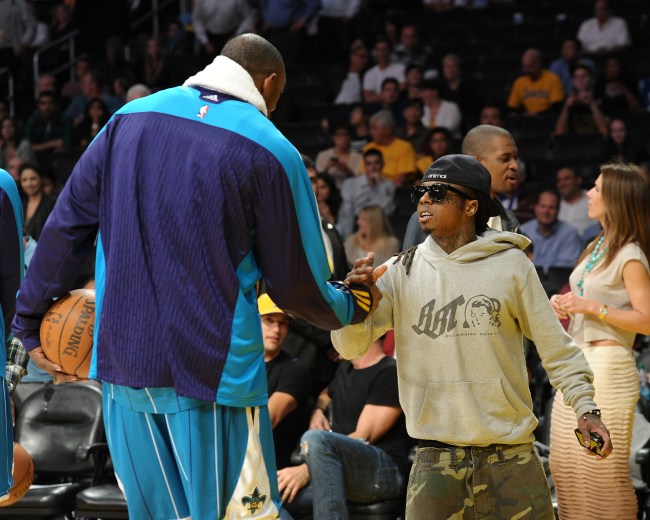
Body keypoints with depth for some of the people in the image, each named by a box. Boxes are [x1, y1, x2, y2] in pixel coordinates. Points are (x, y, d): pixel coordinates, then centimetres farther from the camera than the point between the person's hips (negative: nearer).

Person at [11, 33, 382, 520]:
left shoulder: (131, 118, 8)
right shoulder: (272, 152, -5)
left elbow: (67, 224, 9)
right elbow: (296, 284, 0)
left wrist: (31, 322, 16)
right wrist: (353, 305, 21)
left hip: (122, 356, 5)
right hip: (216, 365, -5)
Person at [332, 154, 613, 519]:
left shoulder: (511, 265, 0)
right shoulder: (402, 272, 4)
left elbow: (556, 345, 5)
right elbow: (352, 345, 1)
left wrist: (585, 407, -4)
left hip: (512, 454, 0)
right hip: (437, 459, 1)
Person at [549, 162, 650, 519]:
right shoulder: (598, 247, 15)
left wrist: (592, 307, -19)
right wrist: (563, 305, 7)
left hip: (606, 366, -9)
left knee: (601, 469, -6)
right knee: (565, 464, 11)